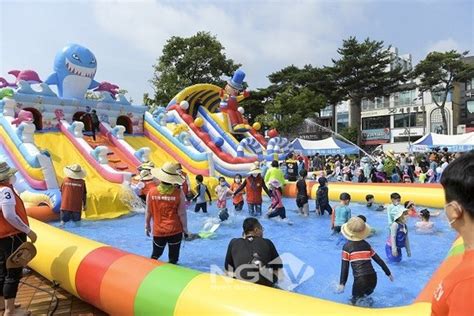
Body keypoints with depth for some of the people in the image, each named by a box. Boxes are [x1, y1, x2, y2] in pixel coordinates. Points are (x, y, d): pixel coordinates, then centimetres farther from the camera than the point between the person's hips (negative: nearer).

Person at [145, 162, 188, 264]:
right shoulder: (178, 193, -15)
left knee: (155, 256, 23)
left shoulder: (152, 192, -9)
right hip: (175, 231, -1)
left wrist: (147, 226, 16)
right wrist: (185, 229, 5)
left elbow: (148, 212, 0)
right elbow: (182, 213, -10)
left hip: (158, 231, 2)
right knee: (173, 259, 14)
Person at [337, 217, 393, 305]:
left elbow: (344, 266, -2)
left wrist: (342, 283, 2)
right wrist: (388, 273, 28)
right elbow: (379, 260, 16)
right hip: (373, 278, 4)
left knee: (355, 299, 15)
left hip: (360, 280, -4)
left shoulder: (347, 246, 1)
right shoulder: (366, 244, 12)